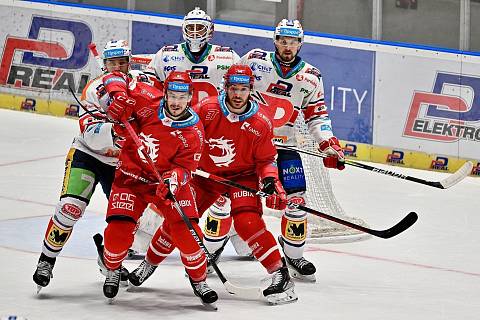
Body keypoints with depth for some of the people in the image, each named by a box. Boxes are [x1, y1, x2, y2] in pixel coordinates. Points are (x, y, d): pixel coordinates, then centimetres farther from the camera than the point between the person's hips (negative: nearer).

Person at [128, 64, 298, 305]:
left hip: (242, 175, -2)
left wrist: (270, 180, -22)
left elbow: (265, 159, -5)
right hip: (206, 174, 2)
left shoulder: (261, 123, -15)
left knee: (247, 222, -25)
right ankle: (150, 263, 24)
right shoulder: (207, 109, -17)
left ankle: (279, 274, -21)